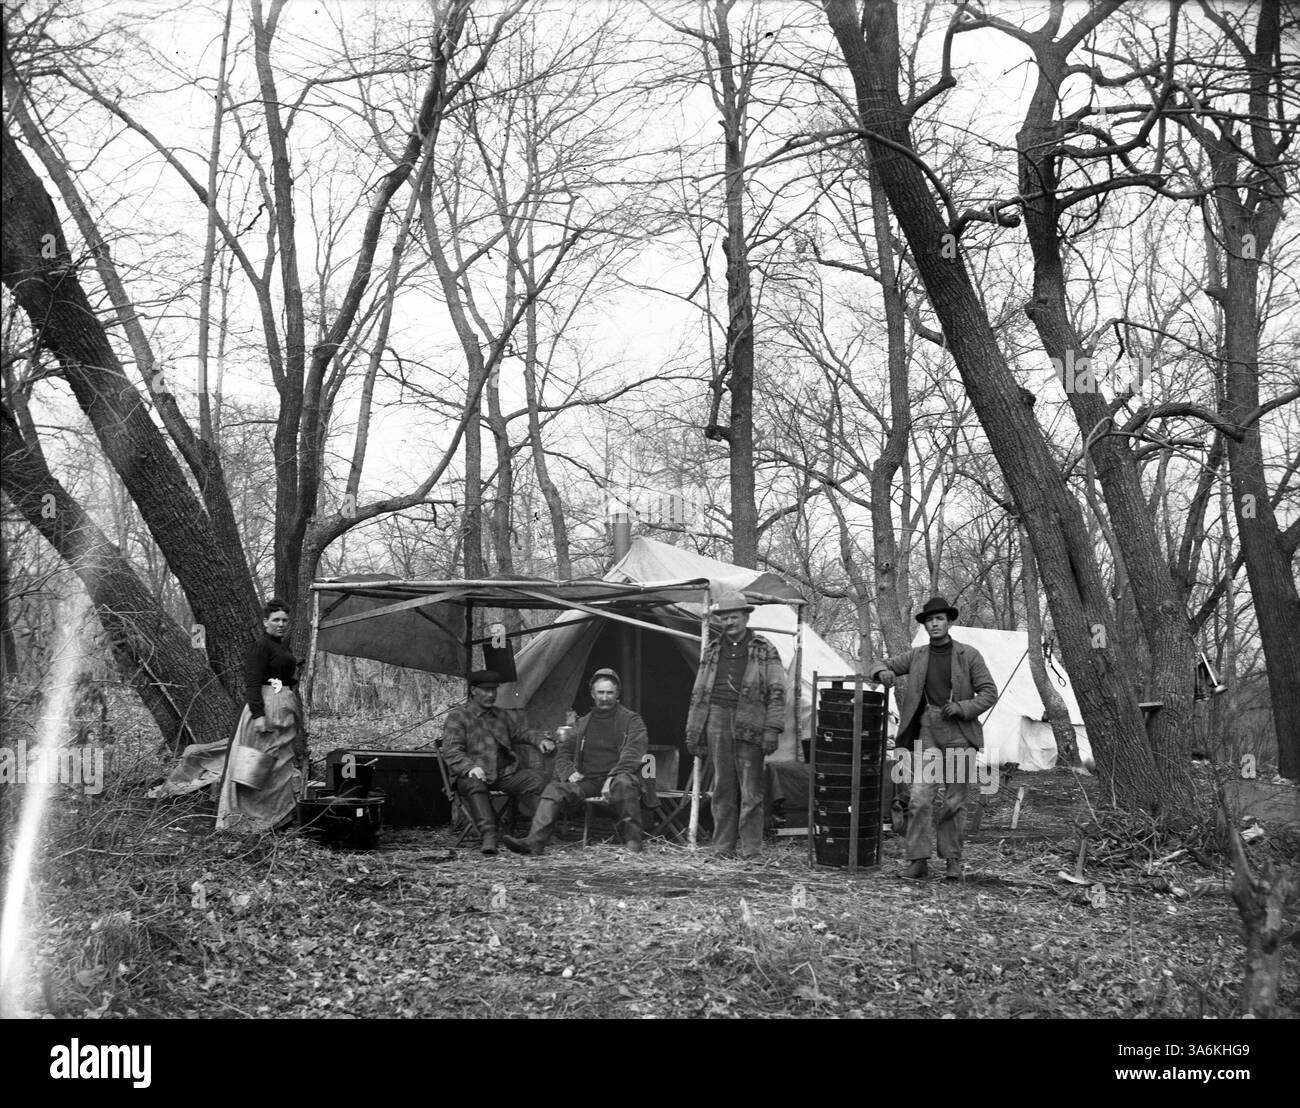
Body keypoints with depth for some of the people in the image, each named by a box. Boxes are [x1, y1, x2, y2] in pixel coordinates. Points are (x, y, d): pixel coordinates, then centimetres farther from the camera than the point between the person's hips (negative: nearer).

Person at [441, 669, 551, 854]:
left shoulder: (502, 716, 25)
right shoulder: (458, 716, 3)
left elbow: (520, 734, 36)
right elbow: (451, 751, -8)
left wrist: (541, 740, 14)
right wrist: (470, 767, -26)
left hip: (505, 774, 5)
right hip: (475, 774, -5)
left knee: (534, 779, -22)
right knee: (475, 784, -40)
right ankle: (488, 836, -48)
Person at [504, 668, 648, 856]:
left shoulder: (631, 721, 6)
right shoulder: (582, 724, 20)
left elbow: (632, 755, -7)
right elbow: (563, 753, 20)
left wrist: (612, 777, -22)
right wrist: (569, 772, -3)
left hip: (616, 778, -4)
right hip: (586, 780, 4)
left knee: (623, 784, -39)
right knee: (555, 790, -23)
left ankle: (632, 844, -32)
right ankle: (534, 842, -36)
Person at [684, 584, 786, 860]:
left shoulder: (764, 650, 6)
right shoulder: (712, 651, 17)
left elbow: (776, 693, 1)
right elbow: (698, 694, 20)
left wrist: (772, 729, -8)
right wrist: (693, 731, 15)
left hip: (749, 725, -3)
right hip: (717, 721, 3)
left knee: (751, 790, -4)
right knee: (722, 788, 4)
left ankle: (751, 850, 0)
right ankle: (722, 848, 9)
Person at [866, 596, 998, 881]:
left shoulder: (969, 655, 2)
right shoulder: (917, 656, 9)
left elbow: (989, 692, 3)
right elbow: (876, 666, 13)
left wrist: (963, 708, -13)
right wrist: (882, 672, -11)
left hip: (960, 736, -1)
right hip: (927, 735, 1)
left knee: (955, 802, 4)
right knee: (920, 799, -10)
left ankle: (953, 860, 14)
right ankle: (918, 861, -9)